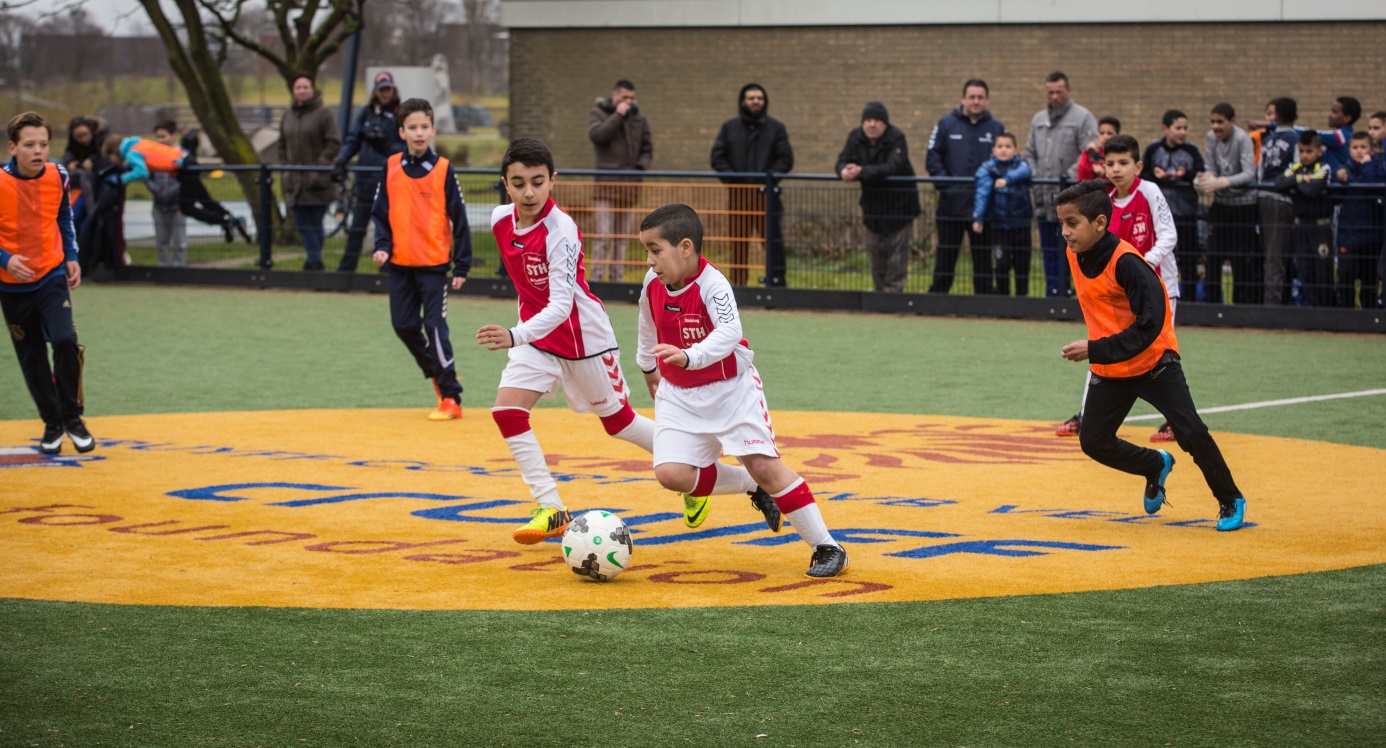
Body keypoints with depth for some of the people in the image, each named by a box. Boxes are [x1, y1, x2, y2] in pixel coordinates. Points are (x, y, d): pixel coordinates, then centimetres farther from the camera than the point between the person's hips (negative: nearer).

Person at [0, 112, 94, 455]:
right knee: (32, 358, 7)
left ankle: (72, 417, 1)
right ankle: (52, 423, 26)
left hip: (52, 276, 1)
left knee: (65, 340, -17)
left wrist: (71, 257, 6)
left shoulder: (58, 176, -6)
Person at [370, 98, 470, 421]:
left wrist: (462, 266, -5)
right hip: (400, 262, 4)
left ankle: (451, 399, -2)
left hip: (434, 263, -4)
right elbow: (380, 212, 9)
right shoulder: (391, 168, 3)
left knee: (435, 328, -8)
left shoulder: (443, 170, -6)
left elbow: (459, 219, -3)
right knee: (404, 326, 8)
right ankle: (438, 373, 30)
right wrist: (382, 246, -7)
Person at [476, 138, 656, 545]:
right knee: (506, 409, -14)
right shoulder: (501, 220, -8)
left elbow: (560, 305, -37)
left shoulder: (561, 230, -29)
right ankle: (552, 510, -9)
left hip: (582, 333, -6)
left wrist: (516, 336, -52)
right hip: (536, 334, 6)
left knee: (617, 420, 9)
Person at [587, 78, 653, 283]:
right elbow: (596, 135, -16)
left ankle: (617, 278, 11)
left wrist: (640, 166, -2)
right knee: (603, 234, -11)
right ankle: (597, 277, -9)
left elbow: (647, 149, 17)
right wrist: (618, 115, -13)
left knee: (623, 236, 6)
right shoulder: (598, 113, 3)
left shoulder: (638, 119, 13)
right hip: (606, 183, -4)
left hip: (629, 185, 4)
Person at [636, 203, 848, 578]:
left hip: (730, 388, -6)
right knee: (670, 473, -13)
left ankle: (826, 546, -3)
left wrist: (690, 357, -58)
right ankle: (751, 487, 12)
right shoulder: (653, 283, -5)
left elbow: (729, 331, -43)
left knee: (764, 465, -12)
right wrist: (648, 366, 32)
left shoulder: (712, 284, -25)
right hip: (678, 394, 6)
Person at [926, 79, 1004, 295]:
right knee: (946, 257, 4)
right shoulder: (946, 125, 4)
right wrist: (945, 183, -9)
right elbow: (933, 157, 2)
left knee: (982, 259, 6)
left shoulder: (996, 128, 5)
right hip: (951, 206, 0)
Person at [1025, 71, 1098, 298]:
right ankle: (1052, 293, 14)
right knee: (1049, 252, 9)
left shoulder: (1083, 118, -3)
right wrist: (1034, 177, 7)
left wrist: (1070, 175, -18)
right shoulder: (1038, 119, 18)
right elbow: (1030, 153, 24)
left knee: (1066, 252, -7)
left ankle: (1062, 293, -6)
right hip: (1044, 200, 7)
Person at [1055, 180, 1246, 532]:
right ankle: (1156, 466, 30)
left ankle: (1231, 500, 11)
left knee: (1191, 434, -10)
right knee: (1093, 441, 3)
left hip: (1153, 361, -7)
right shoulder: (1076, 255, -4)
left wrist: (1095, 350, -33)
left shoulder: (1126, 262, -27)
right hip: (1109, 371, 7)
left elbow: (1150, 325, -31)